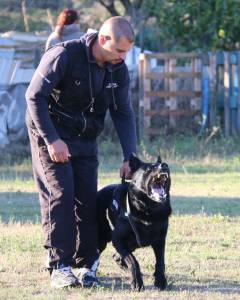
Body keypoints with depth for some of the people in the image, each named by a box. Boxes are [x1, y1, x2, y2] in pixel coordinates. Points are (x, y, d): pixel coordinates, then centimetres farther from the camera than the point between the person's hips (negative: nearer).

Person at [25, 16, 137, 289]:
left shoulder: (118, 71, -3)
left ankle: (87, 265, 10)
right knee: (60, 194, -15)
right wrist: (52, 140, -22)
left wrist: (129, 158, -6)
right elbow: (34, 96, -19)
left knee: (88, 199, 0)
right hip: (51, 135, -6)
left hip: (85, 139, 6)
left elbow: (123, 114, 3)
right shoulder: (64, 56, -22)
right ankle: (59, 267, -14)